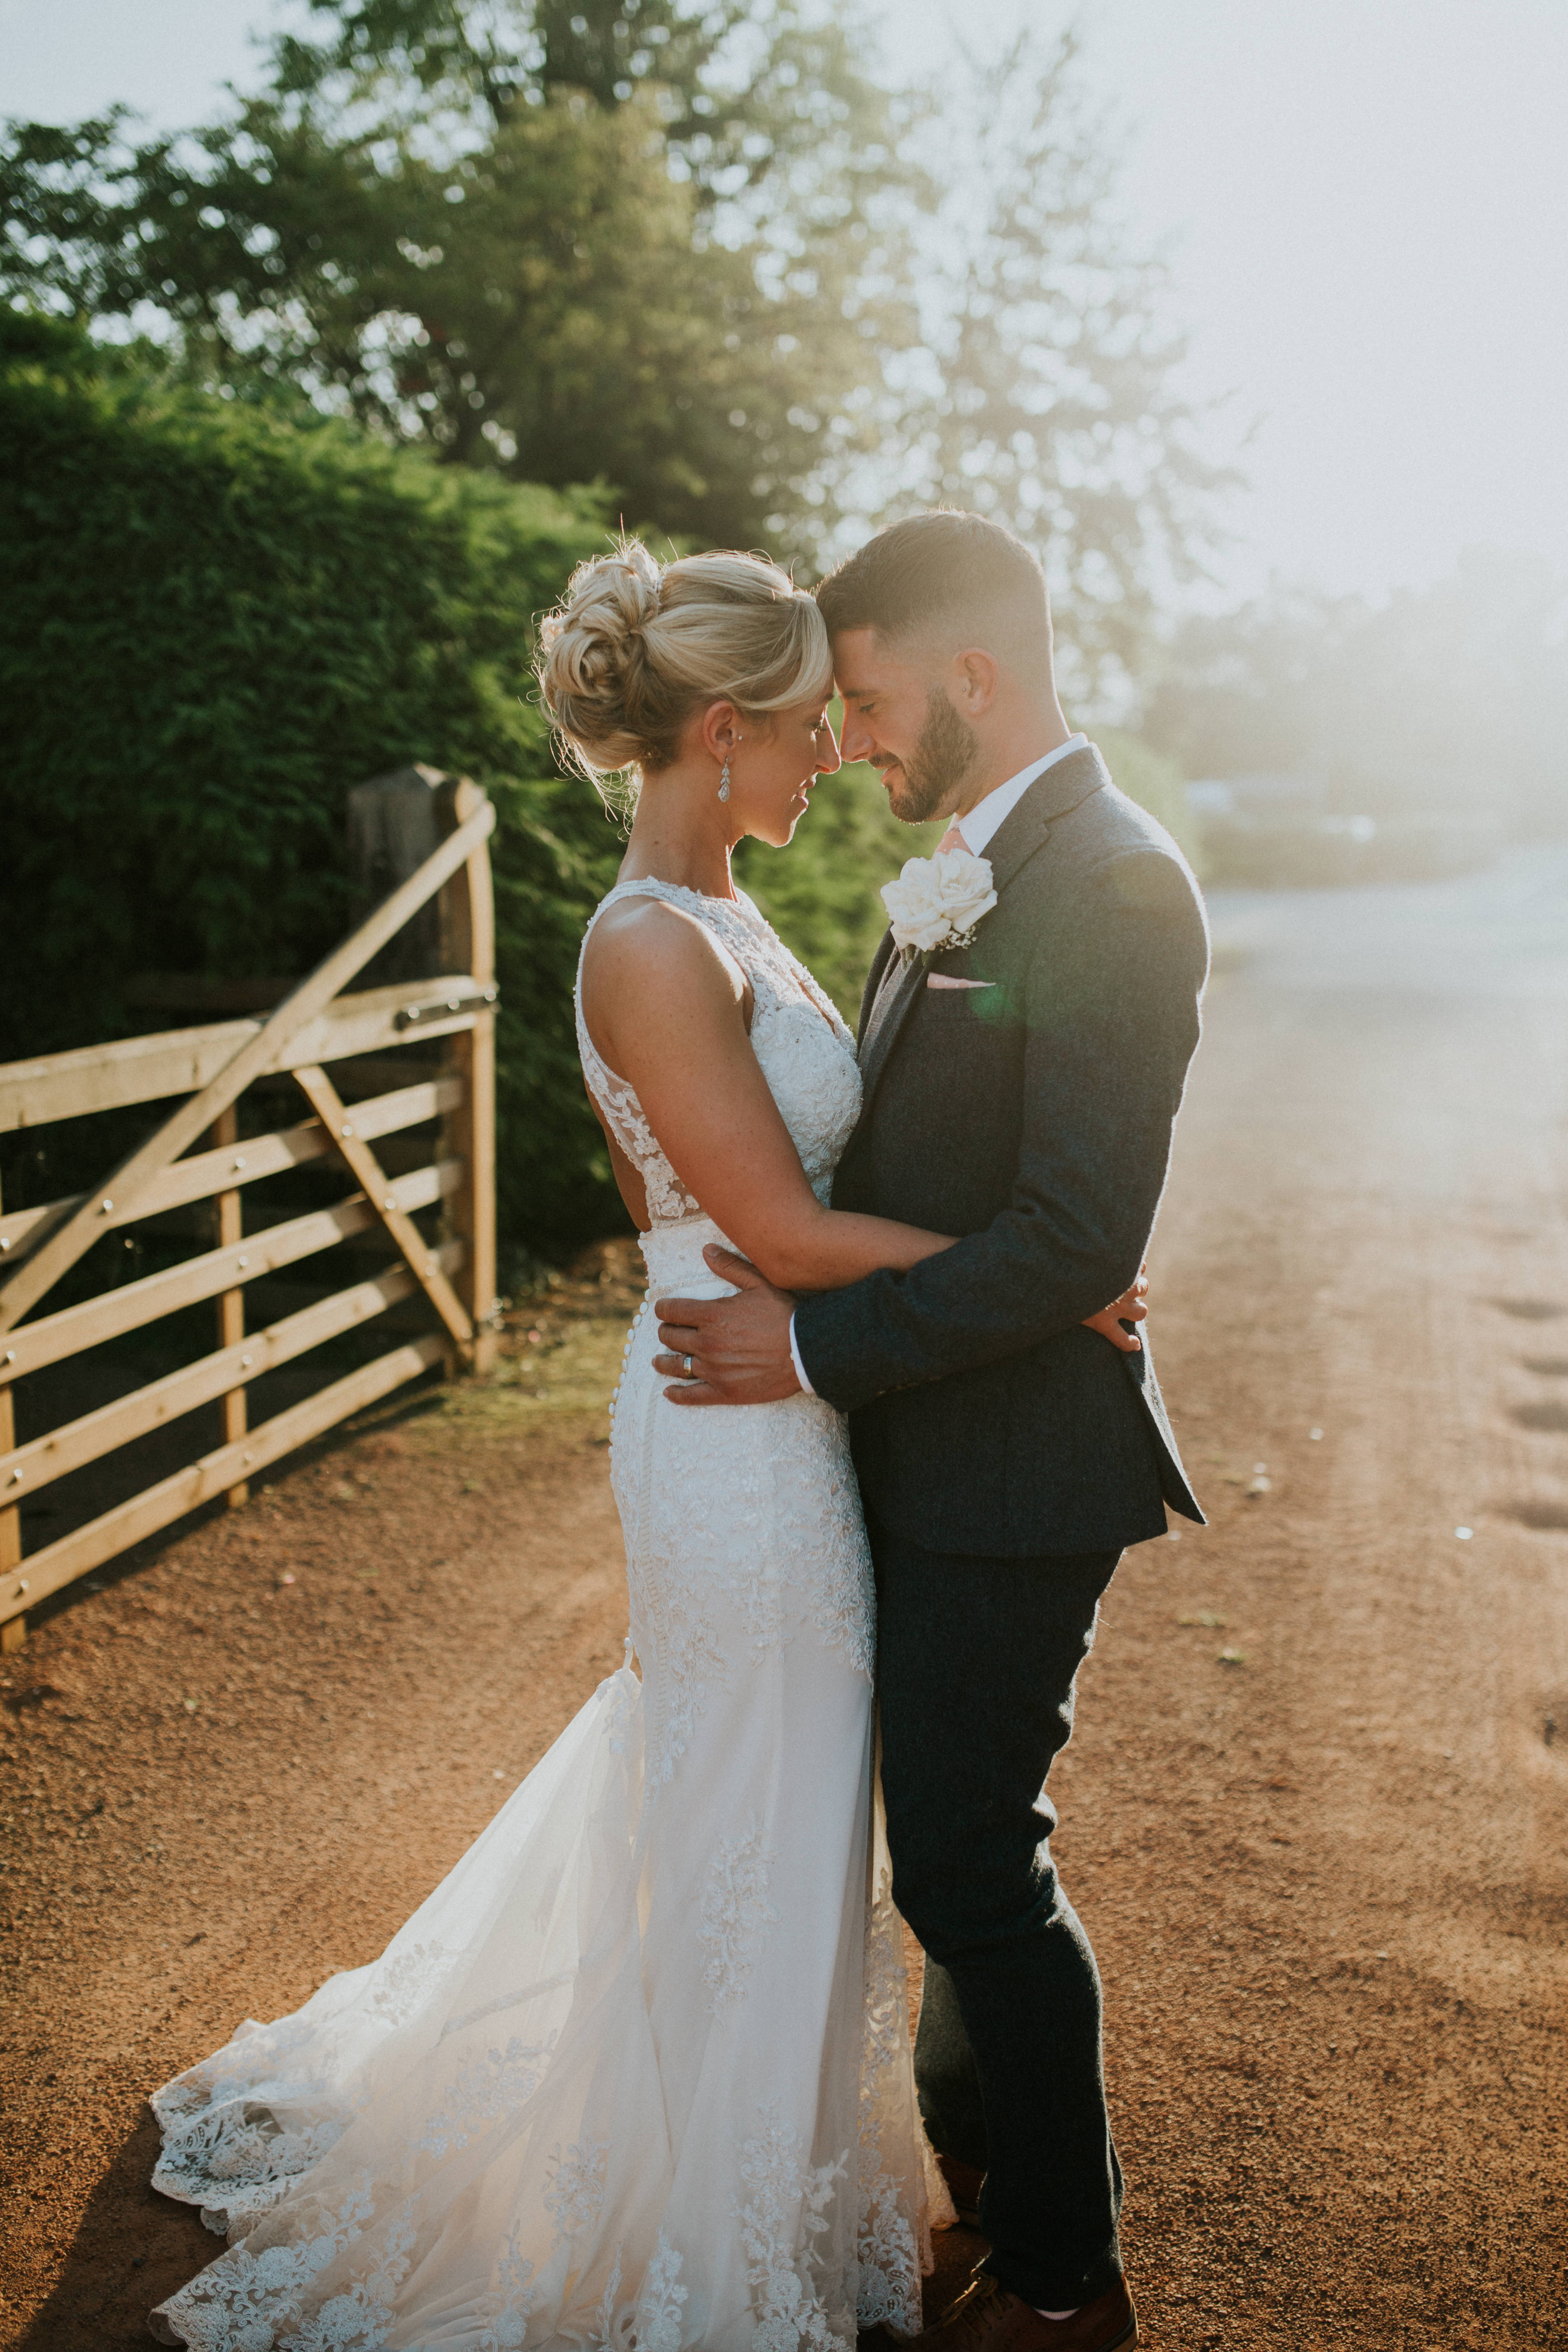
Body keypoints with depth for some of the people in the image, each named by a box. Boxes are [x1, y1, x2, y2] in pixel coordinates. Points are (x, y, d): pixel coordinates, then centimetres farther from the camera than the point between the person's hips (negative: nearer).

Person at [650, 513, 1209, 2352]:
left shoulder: (1114, 888, -21)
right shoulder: (963, 865, 9)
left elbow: (1078, 1239, -26)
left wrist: (818, 1346, -21)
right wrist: (787, 1262, 3)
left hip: (1012, 1462, -9)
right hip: (924, 1443, 9)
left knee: (971, 1858, 2)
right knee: (943, 1826, 23)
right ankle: (963, 2138, 46)